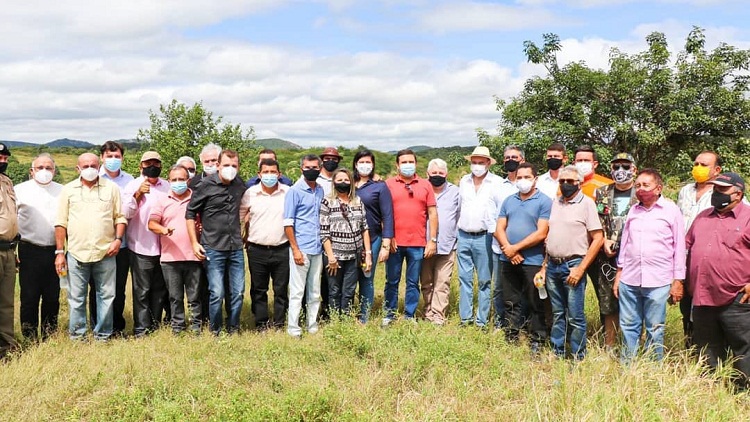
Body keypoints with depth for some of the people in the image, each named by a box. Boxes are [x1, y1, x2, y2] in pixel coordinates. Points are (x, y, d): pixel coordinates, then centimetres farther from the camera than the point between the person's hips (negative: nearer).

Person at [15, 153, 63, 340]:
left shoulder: (62, 191, 10)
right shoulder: (21, 190, 4)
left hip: (54, 252, 2)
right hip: (30, 252, -2)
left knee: (52, 297, 8)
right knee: (29, 297, 2)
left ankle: (49, 337, 20)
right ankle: (30, 338, 11)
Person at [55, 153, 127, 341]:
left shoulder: (111, 188, 7)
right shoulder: (68, 190, 7)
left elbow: (120, 217, 8)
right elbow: (61, 223, 5)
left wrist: (118, 238, -7)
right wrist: (59, 252, 1)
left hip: (105, 253, 0)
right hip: (77, 253, 0)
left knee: (106, 295, 4)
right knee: (76, 298, 5)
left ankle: (103, 335, 15)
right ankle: (76, 335, 16)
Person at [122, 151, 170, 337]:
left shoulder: (166, 186, 9)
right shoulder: (133, 185, -3)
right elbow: (126, 213, -16)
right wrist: (138, 194, -30)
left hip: (163, 247, 4)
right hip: (141, 247, -4)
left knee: (160, 290, 12)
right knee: (142, 291, 0)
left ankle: (155, 325, 24)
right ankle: (141, 330, 6)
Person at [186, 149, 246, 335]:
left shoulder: (240, 184, 6)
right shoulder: (206, 185, -7)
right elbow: (190, 213, -2)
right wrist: (194, 243, -5)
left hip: (236, 248, 4)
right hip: (213, 248, -4)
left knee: (238, 292, 6)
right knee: (217, 293, -5)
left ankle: (233, 330, 23)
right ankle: (215, 332, 13)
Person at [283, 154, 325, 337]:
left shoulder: (321, 191, 10)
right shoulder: (295, 191, -6)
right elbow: (288, 223, -8)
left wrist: (325, 245, 9)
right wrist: (295, 249, -13)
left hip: (317, 250, 6)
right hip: (301, 250, -6)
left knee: (315, 293, 11)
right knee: (297, 292, -1)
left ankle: (313, 328, 20)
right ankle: (293, 331, 5)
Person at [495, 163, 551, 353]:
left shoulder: (544, 201, -4)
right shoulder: (509, 201, 13)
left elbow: (541, 234, -12)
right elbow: (499, 229, 8)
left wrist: (516, 248, -12)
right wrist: (509, 250, -9)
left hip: (532, 261, -5)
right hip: (508, 260, 5)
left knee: (535, 305, 3)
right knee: (511, 303, 12)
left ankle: (536, 342, 12)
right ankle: (511, 338, 22)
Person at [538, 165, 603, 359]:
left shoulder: (586, 203, -4)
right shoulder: (556, 203, 13)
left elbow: (598, 239, -9)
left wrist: (580, 269, -13)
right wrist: (544, 266, 11)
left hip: (573, 266, -5)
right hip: (552, 265, 5)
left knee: (575, 316, -1)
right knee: (557, 314, 13)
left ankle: (578, 358, 8)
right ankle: (557, 353, 22)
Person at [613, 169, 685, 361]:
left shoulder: (671, 210, -2)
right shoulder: (633, 210, 11)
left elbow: (679, 247, -1)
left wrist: (678, 281, -3)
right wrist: (619, 273, 13)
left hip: (657, 281, -4)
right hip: (629, 280, 4)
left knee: (654, 330, 5)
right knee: (629, 326, 9)